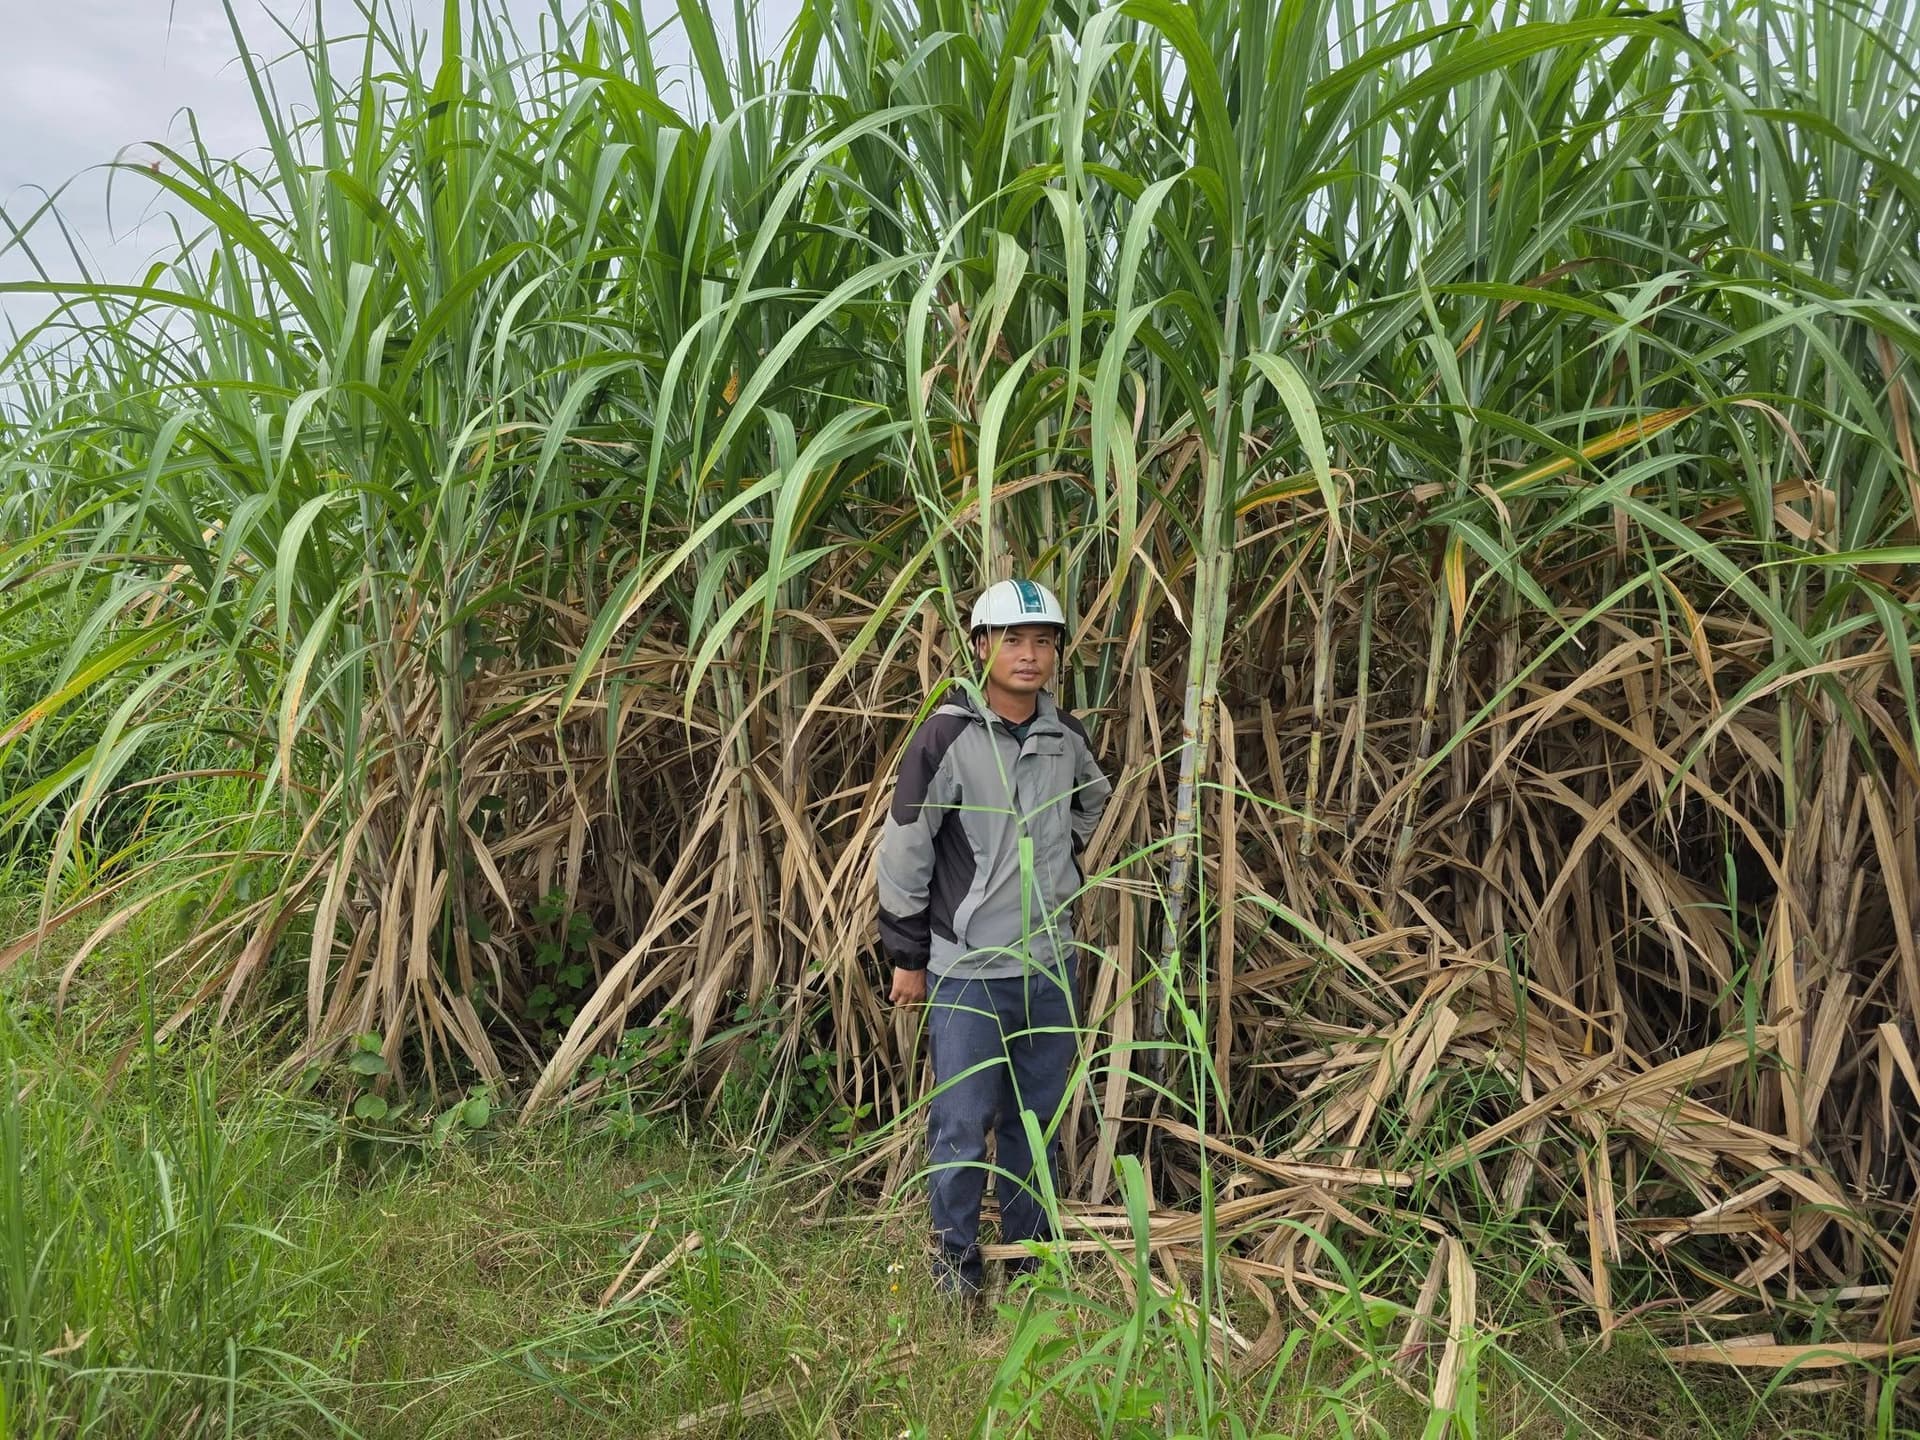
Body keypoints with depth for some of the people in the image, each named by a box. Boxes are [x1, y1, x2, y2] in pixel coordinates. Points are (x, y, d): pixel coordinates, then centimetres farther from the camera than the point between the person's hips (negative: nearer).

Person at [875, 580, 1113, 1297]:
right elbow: (904, 851, -10)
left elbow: (1093, 801, 27)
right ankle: (956, 1264, 18)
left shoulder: (1068, 737, 4)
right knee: (963, 1123, -1)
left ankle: (1032, 1253, 31)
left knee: (1039, 1118, 15)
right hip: (968, 967, -5)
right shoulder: (947, 736, -14)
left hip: (1051, 964, 5)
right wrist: (907, 956, -6)